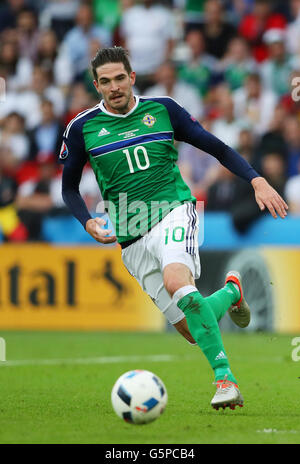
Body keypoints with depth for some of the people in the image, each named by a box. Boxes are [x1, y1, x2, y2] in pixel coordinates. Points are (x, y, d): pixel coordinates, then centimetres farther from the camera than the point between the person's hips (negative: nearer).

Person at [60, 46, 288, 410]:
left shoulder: (162, 110, 3)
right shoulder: (82, 128, 4)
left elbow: (216, 147, 9)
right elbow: (69, 187, 15)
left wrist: (257, 180, -4)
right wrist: (89, 223, -3)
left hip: (174, 211, -2)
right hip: (131, 240, 2)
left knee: (176, 282, -35)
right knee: (191, 330, -3)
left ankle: (224, 376, -31)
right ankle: (230, 292, 31)